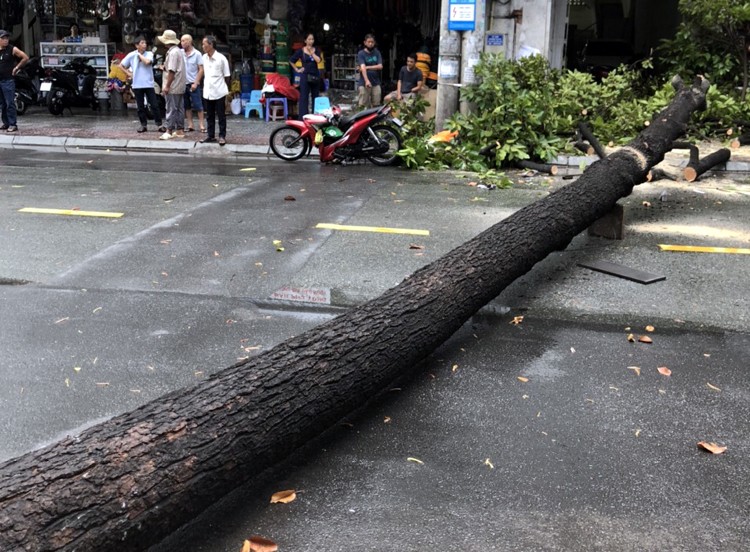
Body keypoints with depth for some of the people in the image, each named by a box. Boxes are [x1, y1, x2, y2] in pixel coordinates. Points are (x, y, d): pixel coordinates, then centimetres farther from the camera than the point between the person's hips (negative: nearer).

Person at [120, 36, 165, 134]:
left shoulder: (149, 54, 0)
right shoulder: (131, 55, 3)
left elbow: (147, 62, -23)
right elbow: (121, 65, 13)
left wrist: (139, 54, -9)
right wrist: (129, 73, 3)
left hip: (149, 84, -1)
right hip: (137, 85, 1)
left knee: (154, 105, -3)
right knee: (140, 106, 6)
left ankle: (159, 124, 2)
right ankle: (143, 125, 15)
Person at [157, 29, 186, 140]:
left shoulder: (173, 52, -16)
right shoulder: (178, 51, 15)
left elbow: (172, 71, -21)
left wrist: (167, 86, -19)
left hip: (173, 86, -10)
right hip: (180, 86, 10)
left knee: (171, 109, -6)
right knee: (179, 108, 10)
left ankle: (169, 131, -3)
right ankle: (179, 131, 14)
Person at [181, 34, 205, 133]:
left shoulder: (197, 54, -3)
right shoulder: (180, 53, 5)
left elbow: (201, 70, -4)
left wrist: (195, 83, -10)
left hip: (193, 84, -4)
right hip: (183, 83, 4)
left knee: (198, 105, -4)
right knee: (187, 106, 8)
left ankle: (201, 125, 0)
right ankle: (190, 125, 14)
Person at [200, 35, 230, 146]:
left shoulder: (221, 58, -11)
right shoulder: (204, 57, 5)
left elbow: (226, 76, -4)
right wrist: (205, 85, 13)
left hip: (219, 92, -6)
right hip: (207, 92, 6)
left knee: (221, 115, 2)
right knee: (209, 116, 12)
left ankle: (222, 136, 10)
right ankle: (211, 135, 21)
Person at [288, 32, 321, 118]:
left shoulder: (317, 50, 9)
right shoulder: (301, 51, 1)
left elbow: (318, 60, -8)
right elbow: (291, 61, 8)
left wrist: (311, 52, -6)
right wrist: (297, 69, 2)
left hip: (315, 76, 3)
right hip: (305, 76, -3)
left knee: (315, 96, 7)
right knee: (304, 97, -5)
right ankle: (303, 117, -5)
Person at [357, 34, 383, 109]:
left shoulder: (377, 53, 11)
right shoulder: (361, 53, -1)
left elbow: (380, 66, 0)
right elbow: (362, 68, -15)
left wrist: (367, 67, -8)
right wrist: (366, 80, -29)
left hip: (376, 83, 3)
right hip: (364, 84, -3)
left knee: (376, 105, 1)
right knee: (363, 106, -6)